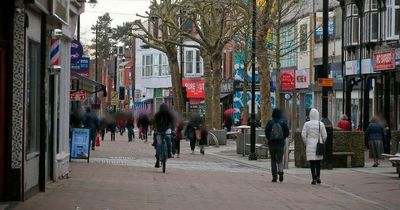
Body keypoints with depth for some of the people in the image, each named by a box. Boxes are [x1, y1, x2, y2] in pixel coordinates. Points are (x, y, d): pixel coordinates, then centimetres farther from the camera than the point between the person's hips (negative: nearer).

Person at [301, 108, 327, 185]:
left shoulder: (307, 124, -4)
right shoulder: (321, 124, -2)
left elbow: (303, 135, -6)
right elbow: (324, 135, -1)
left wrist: (306, 143, 8)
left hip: (310, 145, -1)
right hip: (318, 145, 1)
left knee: (312, 162, 2)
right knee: (318, 162, 16)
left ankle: (314, 179, -2)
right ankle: (318, 177, 6)